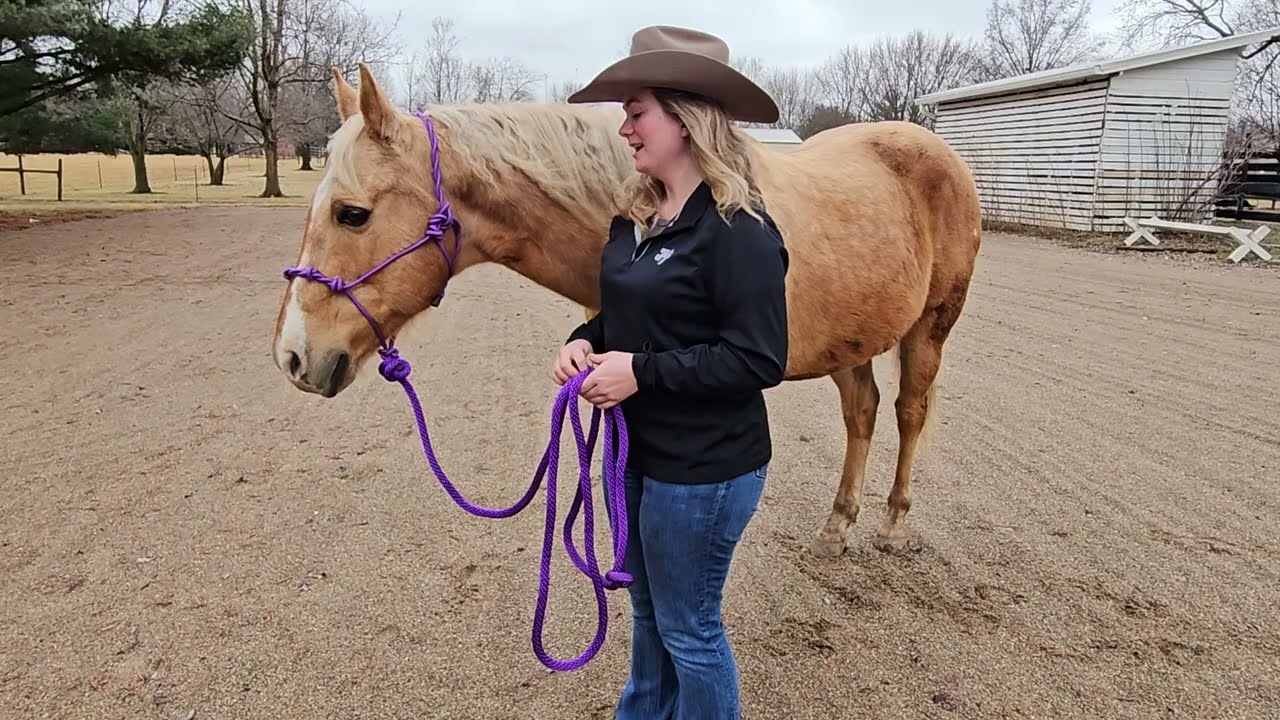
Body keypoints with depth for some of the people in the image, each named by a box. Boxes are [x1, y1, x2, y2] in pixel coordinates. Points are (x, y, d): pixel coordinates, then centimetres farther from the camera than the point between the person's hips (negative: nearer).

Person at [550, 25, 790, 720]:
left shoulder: (738, 230, -22)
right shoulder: (636, 217, 4)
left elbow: (759, 360, -24)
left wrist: (642, 372, -25)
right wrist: (585, 339, -5)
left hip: (702, 469, -9)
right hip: (640, 451, 9)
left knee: (688, 629, 11)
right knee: (647, 608, 27)